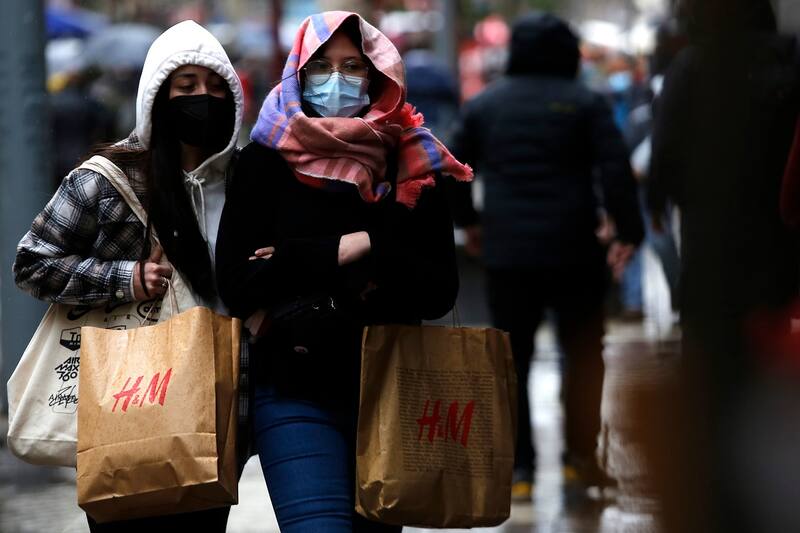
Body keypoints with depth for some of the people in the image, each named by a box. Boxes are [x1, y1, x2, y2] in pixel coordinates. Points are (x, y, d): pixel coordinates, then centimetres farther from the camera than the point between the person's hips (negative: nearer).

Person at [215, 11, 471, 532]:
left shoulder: (413, 167, 5)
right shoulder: (268, 160, 0)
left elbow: (440, 290, -2)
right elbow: (238, 282, -8)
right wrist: (344, 254, -14)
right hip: (298, 396, -3)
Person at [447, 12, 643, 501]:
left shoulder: (484, 105, 9)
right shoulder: (586, 104, 0)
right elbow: (616, 171, -8)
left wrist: (469, 221, 26)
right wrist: (629, 232, -2)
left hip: (507, 254, 2)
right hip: (574, 253, -2)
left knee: (512, 360, 8)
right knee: (583, 354, 11)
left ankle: (519, 469, 4)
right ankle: (581, 458, 7)